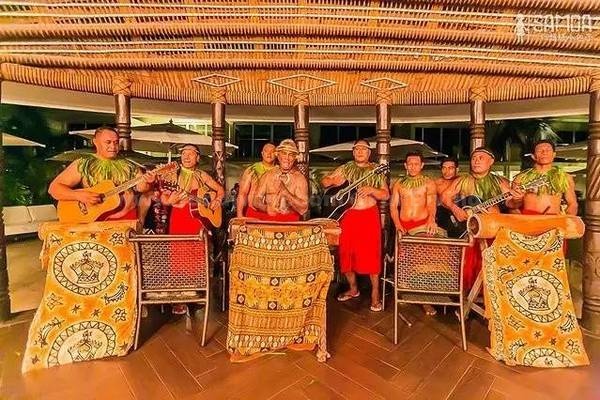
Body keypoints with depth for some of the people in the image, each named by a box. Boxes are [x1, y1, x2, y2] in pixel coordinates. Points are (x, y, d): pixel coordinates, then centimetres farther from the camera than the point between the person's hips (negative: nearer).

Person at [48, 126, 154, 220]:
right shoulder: (82, 165, 4)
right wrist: (79, 195, -15)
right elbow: (53, 188, 2)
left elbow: (141, 187, 9)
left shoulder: (128, 166, 11)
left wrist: (147, 183, -14)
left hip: (127, 217, 1)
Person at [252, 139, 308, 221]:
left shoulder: (300, 178, 1)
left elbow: (303, 209, -7)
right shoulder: (268, 175, 8)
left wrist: (285, 192, -19)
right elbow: (256, 200, 6)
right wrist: (266, 208, -14)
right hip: (265, 218, 2)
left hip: (289, 220, -2)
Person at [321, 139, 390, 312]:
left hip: (369, 216, -2)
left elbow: (386, 195, -3)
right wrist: (333, 181, -12)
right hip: (347, 215, 3)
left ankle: (375, 294, 12)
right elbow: (324, 181, 10)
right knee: (347, 253, 7)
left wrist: (371, 190, -21)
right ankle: (353, 289, 27)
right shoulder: (345, 168, 9)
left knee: (371, 254, -4)